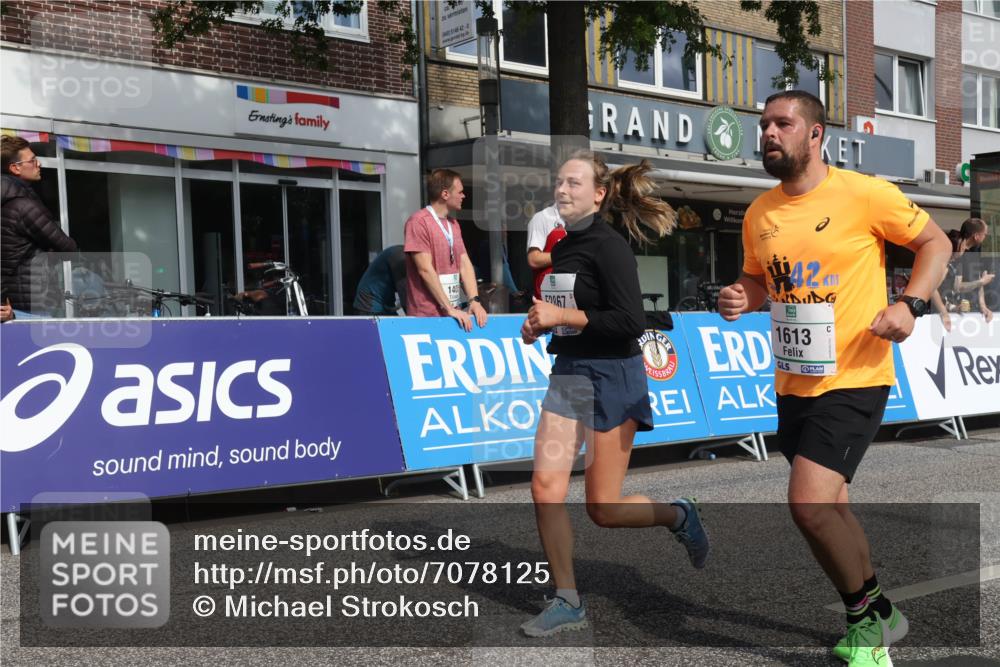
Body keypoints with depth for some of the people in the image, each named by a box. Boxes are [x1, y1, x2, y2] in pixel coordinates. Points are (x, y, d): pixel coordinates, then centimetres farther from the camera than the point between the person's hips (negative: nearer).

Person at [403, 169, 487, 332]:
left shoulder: (453, 224, 13)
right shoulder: (419, 222, -11)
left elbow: (464, 264, 9)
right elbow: (425, 269, -17)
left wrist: (475, 300, -6)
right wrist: (448, 309, -19)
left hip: (454, 313, 7)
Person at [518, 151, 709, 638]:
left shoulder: (609, 246, -14)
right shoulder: (563, 246, 11)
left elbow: (630, 322, -21)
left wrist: (562, 316, -19)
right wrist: (540, 324, 5)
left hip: (611, 378, -7)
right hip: (566, 375, 8)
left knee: (603, 509, 0)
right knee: (546, 488, -2)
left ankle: (679, 515, 29)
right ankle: (566, 602, 10)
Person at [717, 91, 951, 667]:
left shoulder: (864, 193, -11)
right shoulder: (759, 213, 6)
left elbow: (935, 241, -1)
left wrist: (911, 304, -16)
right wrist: (742, 298, -2)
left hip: (853, 380, -7)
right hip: (793, 384, 7)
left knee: (809, 503, -18)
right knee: (830, 507, 16)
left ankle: (867, 617, 7)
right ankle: (878, 618, 37)